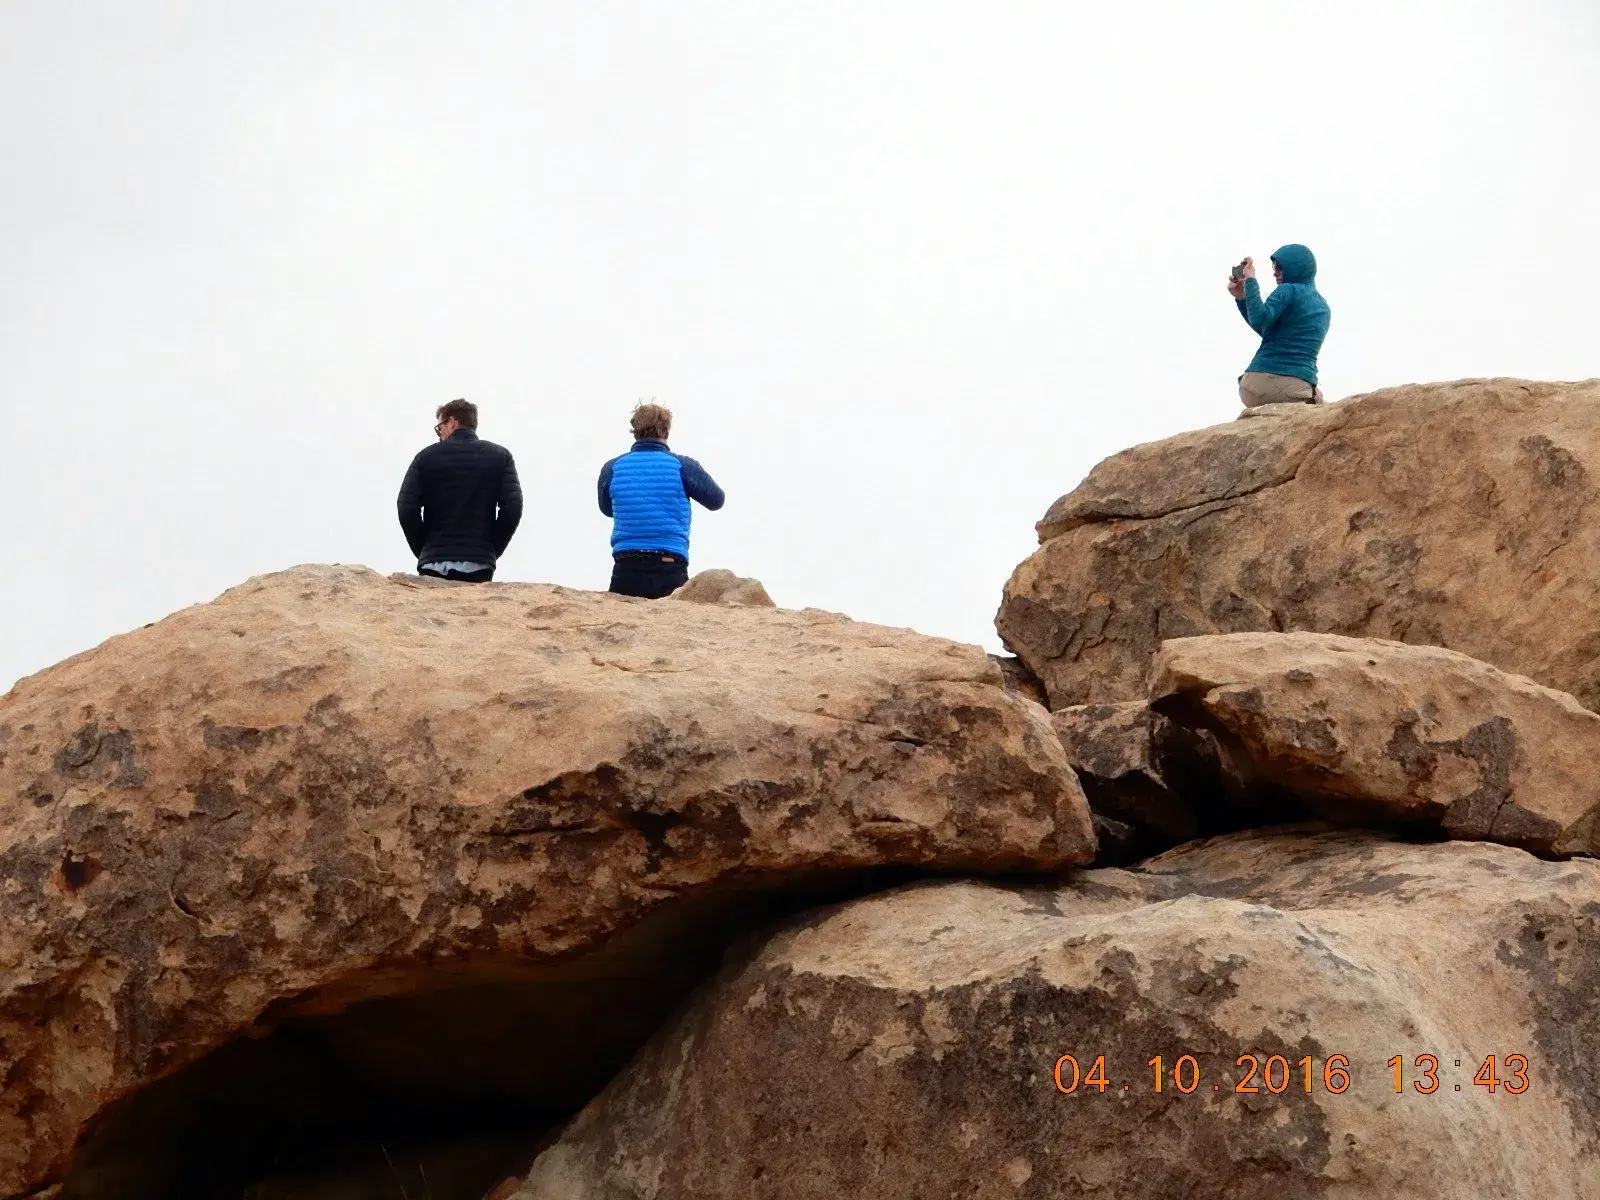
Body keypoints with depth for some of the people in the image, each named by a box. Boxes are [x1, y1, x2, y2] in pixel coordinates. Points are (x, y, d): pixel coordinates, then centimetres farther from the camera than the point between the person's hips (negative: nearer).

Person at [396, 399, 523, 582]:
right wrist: (492, 551, 6)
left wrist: (423, 551, 8)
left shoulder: (426, 456, 7)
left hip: (433, 564, 0)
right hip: (479, 565, 0)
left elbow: (407, 510, -2)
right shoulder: (500, 456, 8)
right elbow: (512, 509, -3)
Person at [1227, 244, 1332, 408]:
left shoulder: (1288, 290, -2)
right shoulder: (1324, 307, 22)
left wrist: (1250, 280, -9)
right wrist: (1241, 298, 24)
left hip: (1263, 379, -4)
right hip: (1301, 387, 4)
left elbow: (1258, 320, -19)